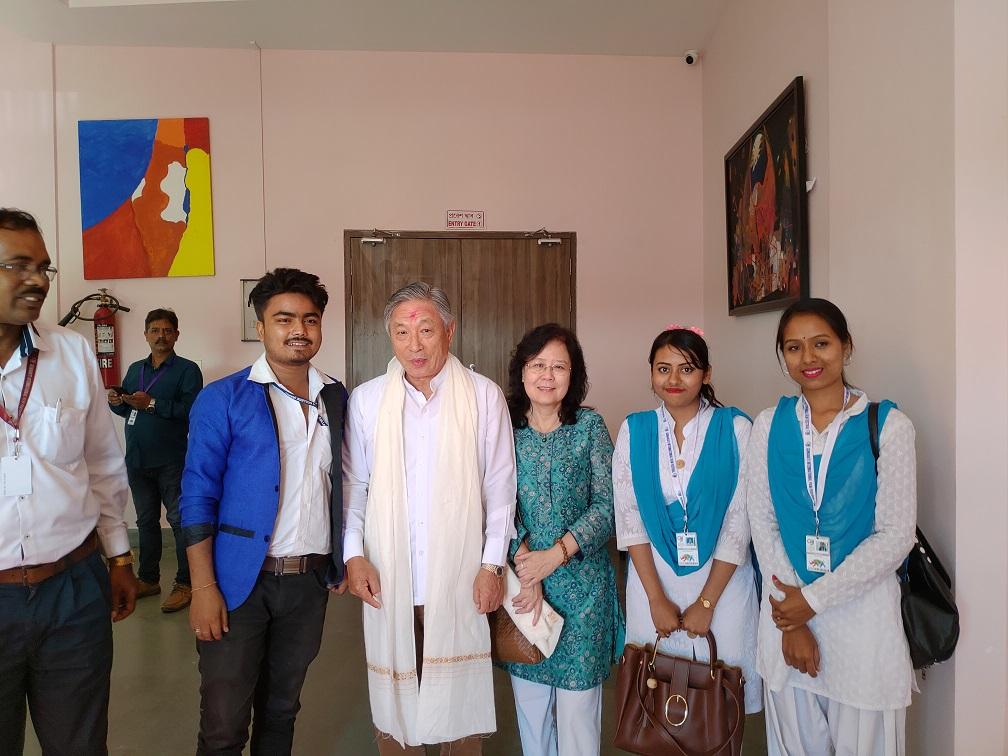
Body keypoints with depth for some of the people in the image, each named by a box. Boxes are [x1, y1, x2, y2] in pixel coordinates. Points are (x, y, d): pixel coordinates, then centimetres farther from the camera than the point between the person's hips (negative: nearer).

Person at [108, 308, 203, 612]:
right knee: (146, 520, 16)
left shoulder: (187, 369, -5)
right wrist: (116, 402, -5)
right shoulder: (135, 369, 15)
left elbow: (191, 410, -18)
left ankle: (185, 584, 6)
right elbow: (126, 410, 16)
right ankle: (148, 579, 28)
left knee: (180, 520, -2)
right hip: (137, 460, 7)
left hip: (171, 461, -6)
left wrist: (152, 403, -22)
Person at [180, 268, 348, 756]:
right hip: (241, 580, -3)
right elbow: (198, 497, -8)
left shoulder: (337, 399, 6)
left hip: (311, 581, 4)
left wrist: (341, 562, 7)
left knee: (281, 710, 18)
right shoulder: (222, 400, -6)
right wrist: (203, 587, -12)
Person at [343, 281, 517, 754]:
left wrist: (492, 564, -3)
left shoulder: (484, 396, -4)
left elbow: (500, 487, -1)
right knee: (393, 694, 13)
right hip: (387, 577, 1)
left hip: (459, 577, -1)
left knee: (461, 696, 10)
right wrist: (352, 553, -1)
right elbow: (352, 484, 7)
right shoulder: (365, 400, 1)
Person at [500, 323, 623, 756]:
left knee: (578, 700, 4)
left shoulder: (590, 425, 0)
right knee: (529, 699, 12)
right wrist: (526, 566, -14)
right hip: (523, 579, 1)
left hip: (582, 583, -1)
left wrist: (555, 555, -13)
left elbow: (607, 506, -5)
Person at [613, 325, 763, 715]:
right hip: (652, 581, 2)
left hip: (721, 581, -1)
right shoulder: (634, 430, -1)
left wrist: (706, 602, -10)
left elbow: (739, 521, -9)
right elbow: (628, 517, -4)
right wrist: (657, 598, -8)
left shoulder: (735, 428, -8)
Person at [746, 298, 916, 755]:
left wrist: (813, 600, -11)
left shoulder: (888, 425, -6)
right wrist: (791, 621, -7)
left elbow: (896, 535, -9)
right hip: (786, 611, 2)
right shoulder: (769, 425, 2)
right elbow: (762, 522, -1)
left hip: (862, 613, -2)